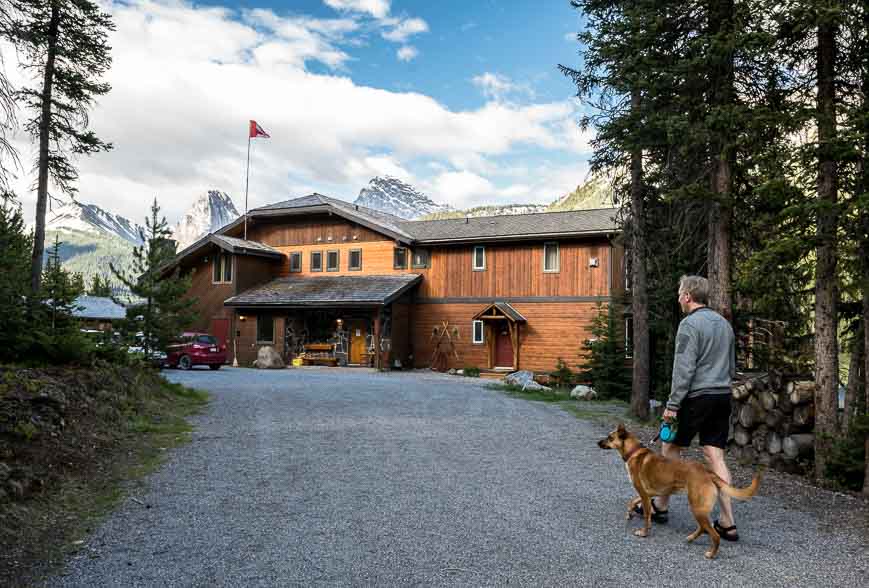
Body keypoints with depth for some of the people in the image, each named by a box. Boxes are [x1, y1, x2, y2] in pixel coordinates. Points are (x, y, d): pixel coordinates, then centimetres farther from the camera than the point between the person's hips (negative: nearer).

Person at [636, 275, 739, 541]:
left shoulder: (690, 324, -12)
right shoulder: (725, 323, 14)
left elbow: (683, 369, -18)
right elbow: (732, 367, 22)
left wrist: (672, 404, -15)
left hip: (696, 397, -7)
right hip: (722, 398, 7)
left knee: (670, 448, 9)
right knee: (715, 456, 6)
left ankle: (660, 506, 21)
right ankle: (728, 523, 4)